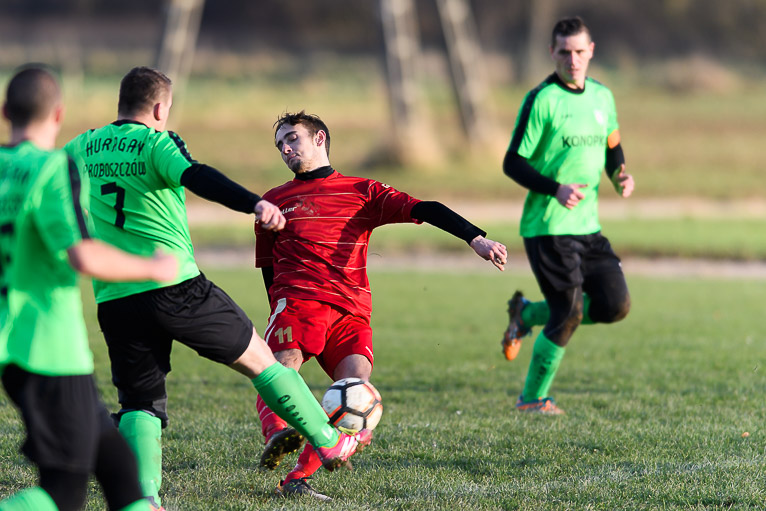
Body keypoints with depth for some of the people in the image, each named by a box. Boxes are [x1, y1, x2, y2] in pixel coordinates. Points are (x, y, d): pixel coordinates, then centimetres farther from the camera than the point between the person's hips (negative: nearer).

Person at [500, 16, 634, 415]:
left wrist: (620, 174, 2)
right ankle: (532, 400, 9)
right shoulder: (541, 101, -11)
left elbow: (611, 145, 23)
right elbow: (513, 163, -11)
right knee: (568, 314, -9)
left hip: (588, 225, 7)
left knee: (615, 306, 0)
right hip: (547, 226, -7)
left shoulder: (602, 96, 9)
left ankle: (528, 314, 22)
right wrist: (556, 189, -24)